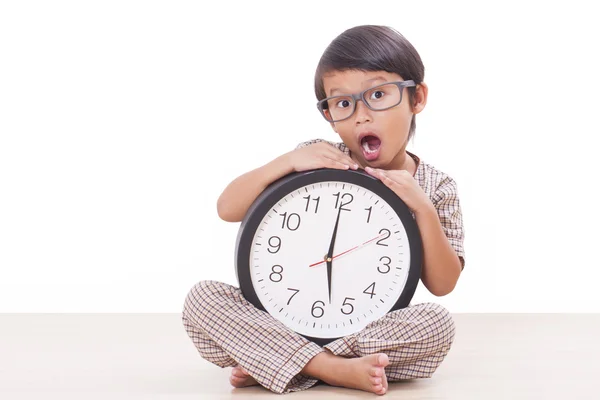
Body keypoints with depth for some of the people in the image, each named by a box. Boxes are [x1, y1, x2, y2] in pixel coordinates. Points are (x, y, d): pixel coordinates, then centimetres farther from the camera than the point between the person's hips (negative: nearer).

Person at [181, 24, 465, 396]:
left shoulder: (437, 188, -1)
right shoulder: (316, 158, -1)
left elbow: (442, 284, -5)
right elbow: (228, 209, -4)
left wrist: (424, 209, -19)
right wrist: (288, 161, -19)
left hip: (373, 329, 0)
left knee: (439, 323, -31)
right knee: (202, 297, -21)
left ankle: (270, 363, -25)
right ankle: (336, 369, -31)